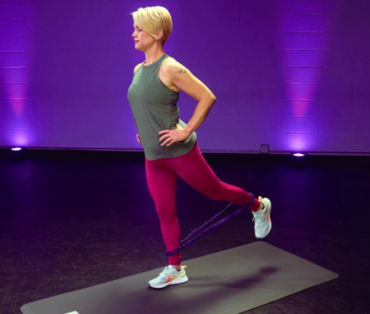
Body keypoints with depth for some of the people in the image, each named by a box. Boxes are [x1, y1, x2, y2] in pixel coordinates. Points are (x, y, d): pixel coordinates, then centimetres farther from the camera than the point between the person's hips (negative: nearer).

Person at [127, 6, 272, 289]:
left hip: (179, 152, -7)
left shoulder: (170, 68, -18)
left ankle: (259, 207, 39)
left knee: (216, 191, 12)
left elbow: (208, 97, -19)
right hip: (153, 156, 7)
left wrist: (186, 131, -20)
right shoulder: (138, 70, 7)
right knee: (165, 213, 11)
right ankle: (176, 270, 24)